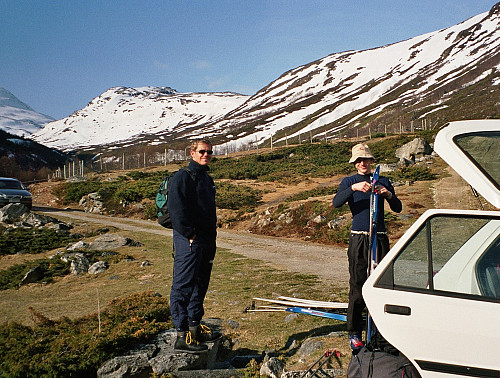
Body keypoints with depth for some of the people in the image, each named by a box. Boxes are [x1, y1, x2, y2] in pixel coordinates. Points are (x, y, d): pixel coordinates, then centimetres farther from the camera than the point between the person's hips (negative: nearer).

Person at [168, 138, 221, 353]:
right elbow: (177, 210, -18)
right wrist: (190, 235, -19)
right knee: (183, 287, -6)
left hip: (206, 241, 10)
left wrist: (211, 237, 18)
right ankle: (182, 336, -4)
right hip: (188, 240, -9)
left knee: (200, 286, 16)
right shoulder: (182, 178, -9)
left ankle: (195, 328, 27)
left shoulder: (206, 179, 19)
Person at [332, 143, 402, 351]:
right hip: (358, 239, -2)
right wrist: (354, 188, -26)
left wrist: (388, 194, -11)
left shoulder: (383, 181, 14)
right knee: (357, 286, -2)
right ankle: (354, 333, 6)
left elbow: (398, 208, 8)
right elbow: (336, 203, -12)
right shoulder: (349, 182, 6)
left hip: (380, 238, 3)